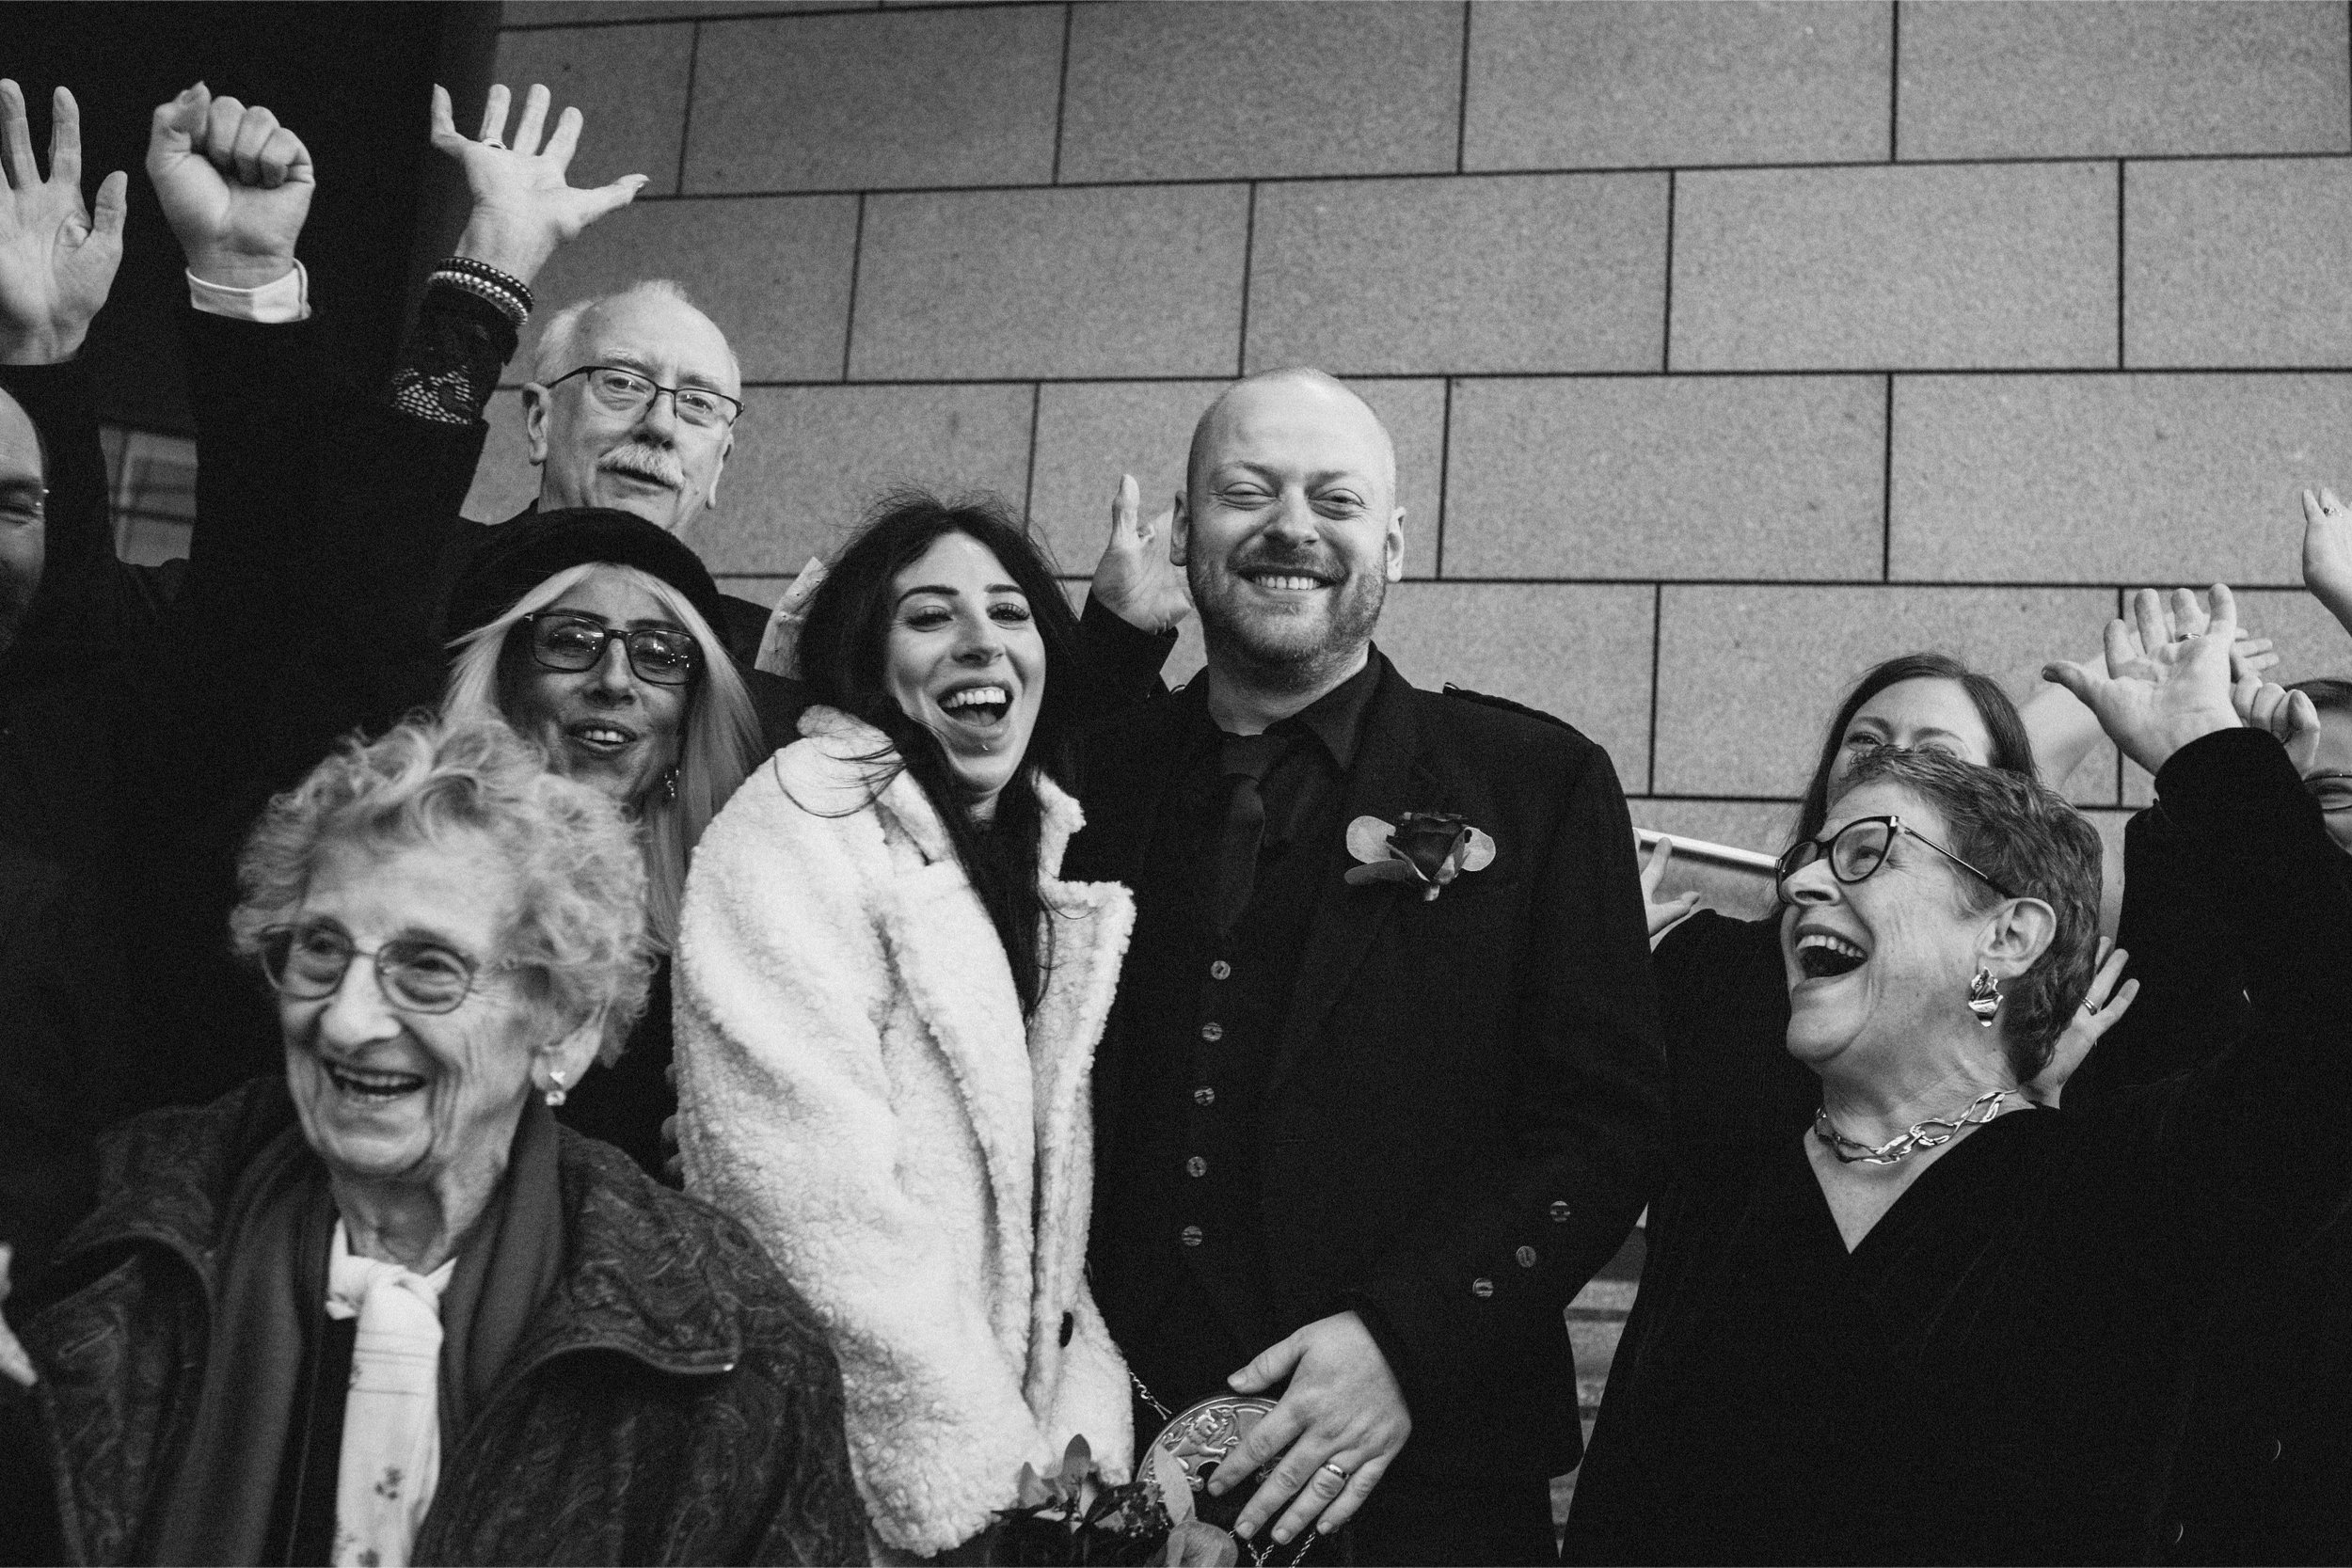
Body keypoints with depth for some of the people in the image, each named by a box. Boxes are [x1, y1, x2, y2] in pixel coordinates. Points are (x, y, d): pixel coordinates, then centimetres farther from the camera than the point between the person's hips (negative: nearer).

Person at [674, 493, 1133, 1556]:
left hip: (1026, 1446, 6)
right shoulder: (797, 831, -14)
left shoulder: (1051, 848, 7)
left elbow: (1060, 1206, 4)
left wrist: (1088, 1457, -9)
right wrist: (993, 1493, -19)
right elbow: (828, 1219, -21)